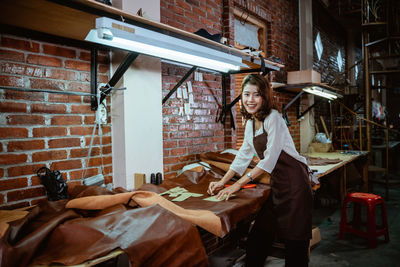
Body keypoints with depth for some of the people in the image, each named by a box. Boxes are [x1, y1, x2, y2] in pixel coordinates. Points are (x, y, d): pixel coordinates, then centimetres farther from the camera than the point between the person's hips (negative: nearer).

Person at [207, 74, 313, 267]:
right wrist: (222, 182, 7)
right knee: (258, 236, 11)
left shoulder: (273, 118, -15)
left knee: (294, 241, -1)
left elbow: (270, 159, -20)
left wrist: (239, 184, -21)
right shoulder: (251, 123, 9)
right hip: (277, 183, 8)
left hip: (294, 182, -8)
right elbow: (243, 156, 14)